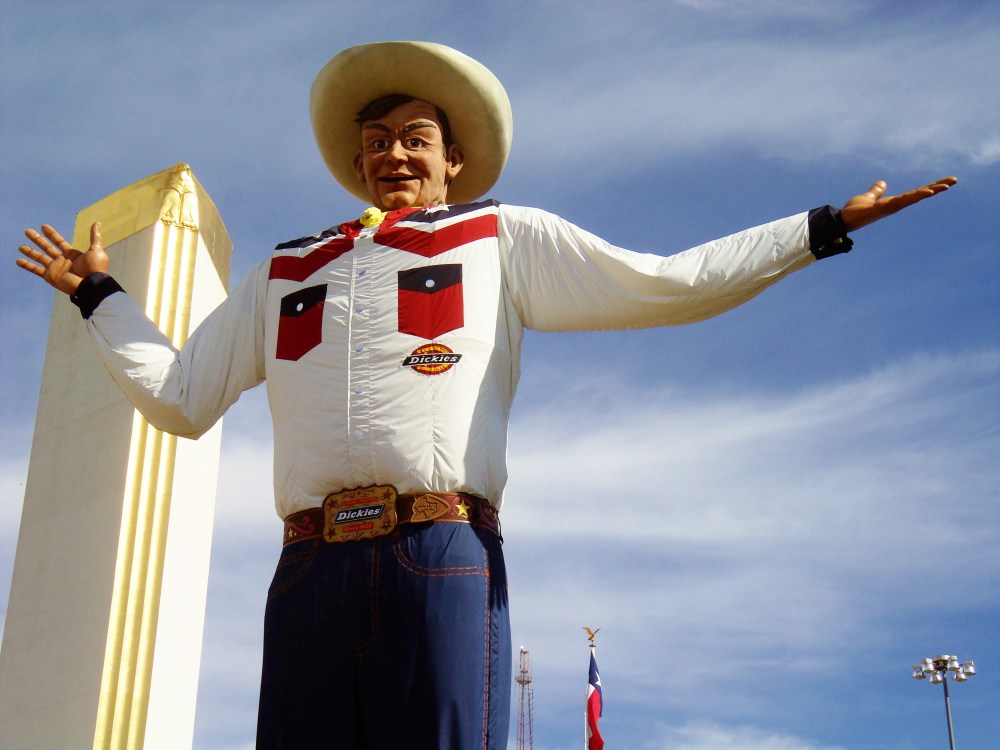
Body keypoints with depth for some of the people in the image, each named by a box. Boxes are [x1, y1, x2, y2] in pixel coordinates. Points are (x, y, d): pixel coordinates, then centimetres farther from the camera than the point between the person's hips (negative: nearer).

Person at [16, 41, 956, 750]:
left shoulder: (503, 237, 20)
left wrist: (823, 226, 14)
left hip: (442, 562, -3)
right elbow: (179, 398, 30)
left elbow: (665, 285, 15)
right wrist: (96, 293, 33)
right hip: (309, 571, 4)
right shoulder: (285, 273, 29)